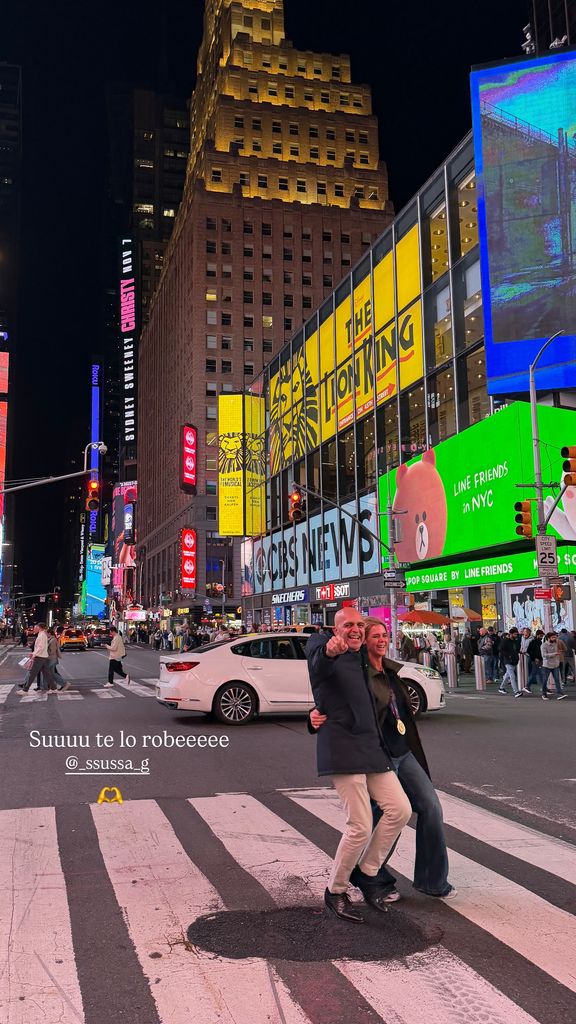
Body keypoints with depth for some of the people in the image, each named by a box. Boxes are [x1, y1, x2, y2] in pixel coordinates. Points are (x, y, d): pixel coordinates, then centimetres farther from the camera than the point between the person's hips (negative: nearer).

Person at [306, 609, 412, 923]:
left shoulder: (361, 657, 19)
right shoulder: (322, 644, -4)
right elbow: (320, 663, -33)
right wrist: (329, 651, -53)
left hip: (372, 747, 8)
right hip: (342, 749, -8)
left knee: (400, 809, -1)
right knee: (361, 827, -9)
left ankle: (368, 874, 19)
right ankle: (335, 892, 13)